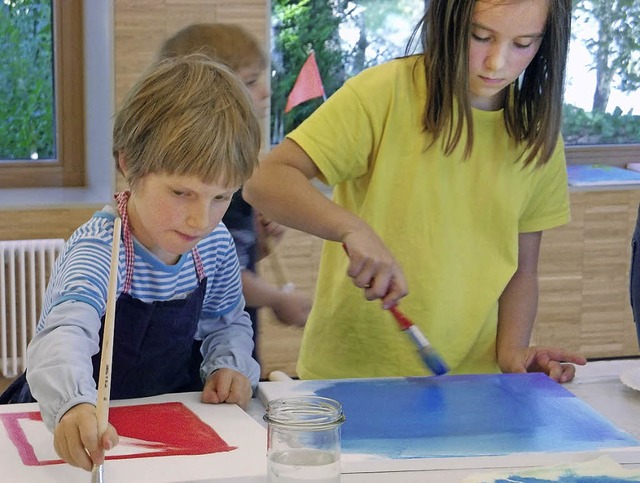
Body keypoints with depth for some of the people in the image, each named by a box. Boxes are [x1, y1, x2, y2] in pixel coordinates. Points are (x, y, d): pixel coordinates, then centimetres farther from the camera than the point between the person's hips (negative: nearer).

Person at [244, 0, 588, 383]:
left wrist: (511, 351, -4)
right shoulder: (385, 94, -9)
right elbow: (266, 182, -14)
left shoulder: (536, 135, 5)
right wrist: (353, 228, -29)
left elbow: (522, 269, 13)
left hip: (472, 377, 6)